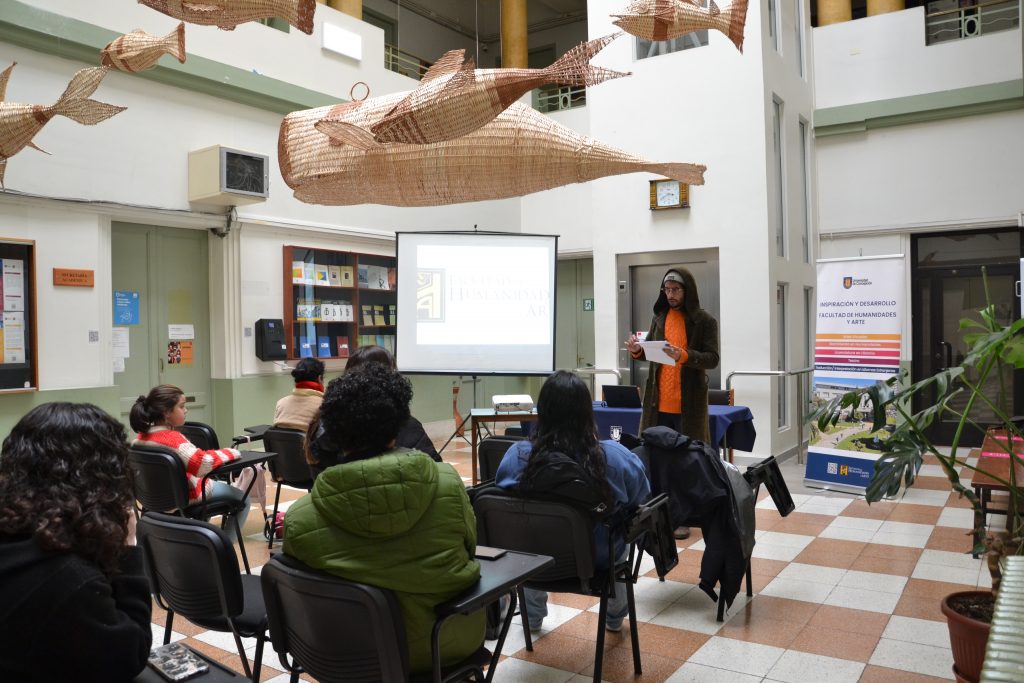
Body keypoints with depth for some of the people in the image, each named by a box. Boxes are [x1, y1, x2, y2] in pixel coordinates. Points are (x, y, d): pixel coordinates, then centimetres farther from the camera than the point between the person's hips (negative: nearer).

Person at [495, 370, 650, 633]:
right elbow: (641, 497, -8)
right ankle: (615, 617, 53)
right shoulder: (614, 456, -26)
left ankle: (533, 616, 53)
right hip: (598, 560, -1)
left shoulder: (517, 455, -23)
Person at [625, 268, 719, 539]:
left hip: (688, 402, -4)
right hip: (658, 400, 5)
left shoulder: (705, 321, -4)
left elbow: (712, 359, -9)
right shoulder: (659, 317, 10)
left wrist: (684, 356, -25)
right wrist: (638, 351, -7)